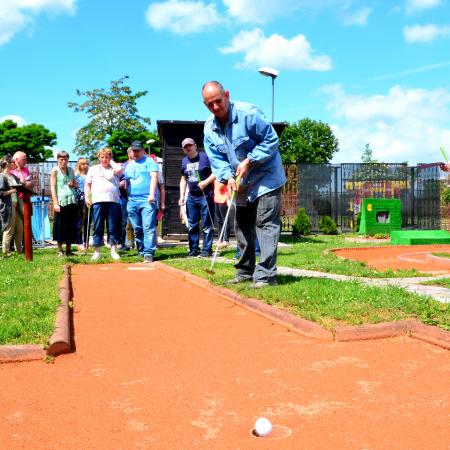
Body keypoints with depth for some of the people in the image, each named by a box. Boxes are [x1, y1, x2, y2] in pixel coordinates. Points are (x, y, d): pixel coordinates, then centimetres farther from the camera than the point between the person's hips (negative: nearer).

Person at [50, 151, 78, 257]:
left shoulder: (71, 170, 14)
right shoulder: (55, 170, 1)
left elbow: (76, 184, 24)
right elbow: (53, 187, -5)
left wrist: (73, 184, -1)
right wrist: (55, 203, -12)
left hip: (72, 200, 5)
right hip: (61, 201, -5)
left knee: (71, 225, 7)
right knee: (60, 226, -2)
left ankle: (68, 250, 16)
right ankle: (60, 250, 5)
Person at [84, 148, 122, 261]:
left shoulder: (114, 168, 14)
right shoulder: (93, 169, 19)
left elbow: (119, 170, -11)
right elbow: (87, 184, 17)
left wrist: (111, 162, 6)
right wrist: (87, 197, 4)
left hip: (113, 201, -1)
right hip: (97, 201, 1)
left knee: (113, 227, 0)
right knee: (97, 227, 1)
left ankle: (113, 250, 5)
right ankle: (96, 251, 6)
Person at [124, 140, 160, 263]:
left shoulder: (149, 161, 4)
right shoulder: (129, 165, 22)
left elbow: (154, 177, -8)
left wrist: (151, 194, -20)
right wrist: (126, 198, 20)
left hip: (147, 200, -6)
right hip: (132, 201, 6)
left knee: (148, 228, -14)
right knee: (137, 229, 8)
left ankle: (149, 253, -17)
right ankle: (141, 251, 17)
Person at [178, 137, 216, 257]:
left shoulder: (205, 157, -6)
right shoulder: (184, 161, 13)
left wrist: (206, 182, -21)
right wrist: (182, 196, 13)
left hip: (205, 196, -6)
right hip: (191, 197, 6)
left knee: (207, 225, -4)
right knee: (192, 225, 9)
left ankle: (206, 250, 2)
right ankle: (194, 250, 18)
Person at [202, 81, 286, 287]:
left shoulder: (249, 113, -20)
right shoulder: (209, 128, -1)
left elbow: (271, 140, -18)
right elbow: (216, 158, -2)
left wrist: (249, 161, -23)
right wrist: (228, 177, -20)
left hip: (265, 178, -7)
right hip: (241, 183, 7)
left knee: (265, 223, -13)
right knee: (242, 226, 13)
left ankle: (265, 275, -13)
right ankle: (245, 271, 25)